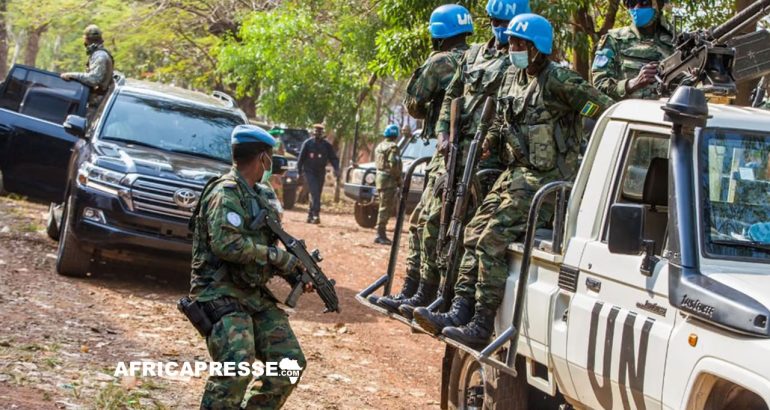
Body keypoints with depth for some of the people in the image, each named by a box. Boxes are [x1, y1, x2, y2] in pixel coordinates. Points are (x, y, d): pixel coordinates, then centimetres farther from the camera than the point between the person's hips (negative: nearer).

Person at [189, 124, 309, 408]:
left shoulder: (259, 195, 17)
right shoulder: (226, 193, -12)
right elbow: (227, 244, -26)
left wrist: (294, 274, 5)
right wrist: (280, 258, -18)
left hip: (255, 295, 9)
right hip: (221, 295, -9)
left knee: (290, 362, 3)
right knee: (237, 367, -26)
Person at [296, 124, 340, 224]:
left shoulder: (326, 145, 4)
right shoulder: (307, 143, -3)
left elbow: (333, 158, 3)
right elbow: (301, 158, 1)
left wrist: (336, 169, -12)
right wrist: (299, 171, -2)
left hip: (320, 173, 4)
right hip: (309, 172, -4)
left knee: (316, 195, 9)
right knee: (314, 193, -17)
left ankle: (310, 215, 20)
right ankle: (316, 215, -23)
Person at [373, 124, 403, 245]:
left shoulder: (380, 146, 17)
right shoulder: (393, 147, -12)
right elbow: (394, 164, -22)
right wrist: (399, 179, -11)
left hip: (380, 177, 9)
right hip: (389, 180, -9)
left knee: (386, 207, 16)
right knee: (385, 208, -6)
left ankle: (381, 234, 18)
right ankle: (380, 235, -7)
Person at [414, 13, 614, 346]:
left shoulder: (558, 80, -14)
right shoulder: (513, 77, 12)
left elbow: (606, 108, -18)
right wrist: (492, 137, 14)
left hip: (546, 178, -9)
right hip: (516, 172, 9)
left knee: (492, 240, -16)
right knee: (475, 233, 3)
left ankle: (482, 324, -12)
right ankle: (459, 312, 1)